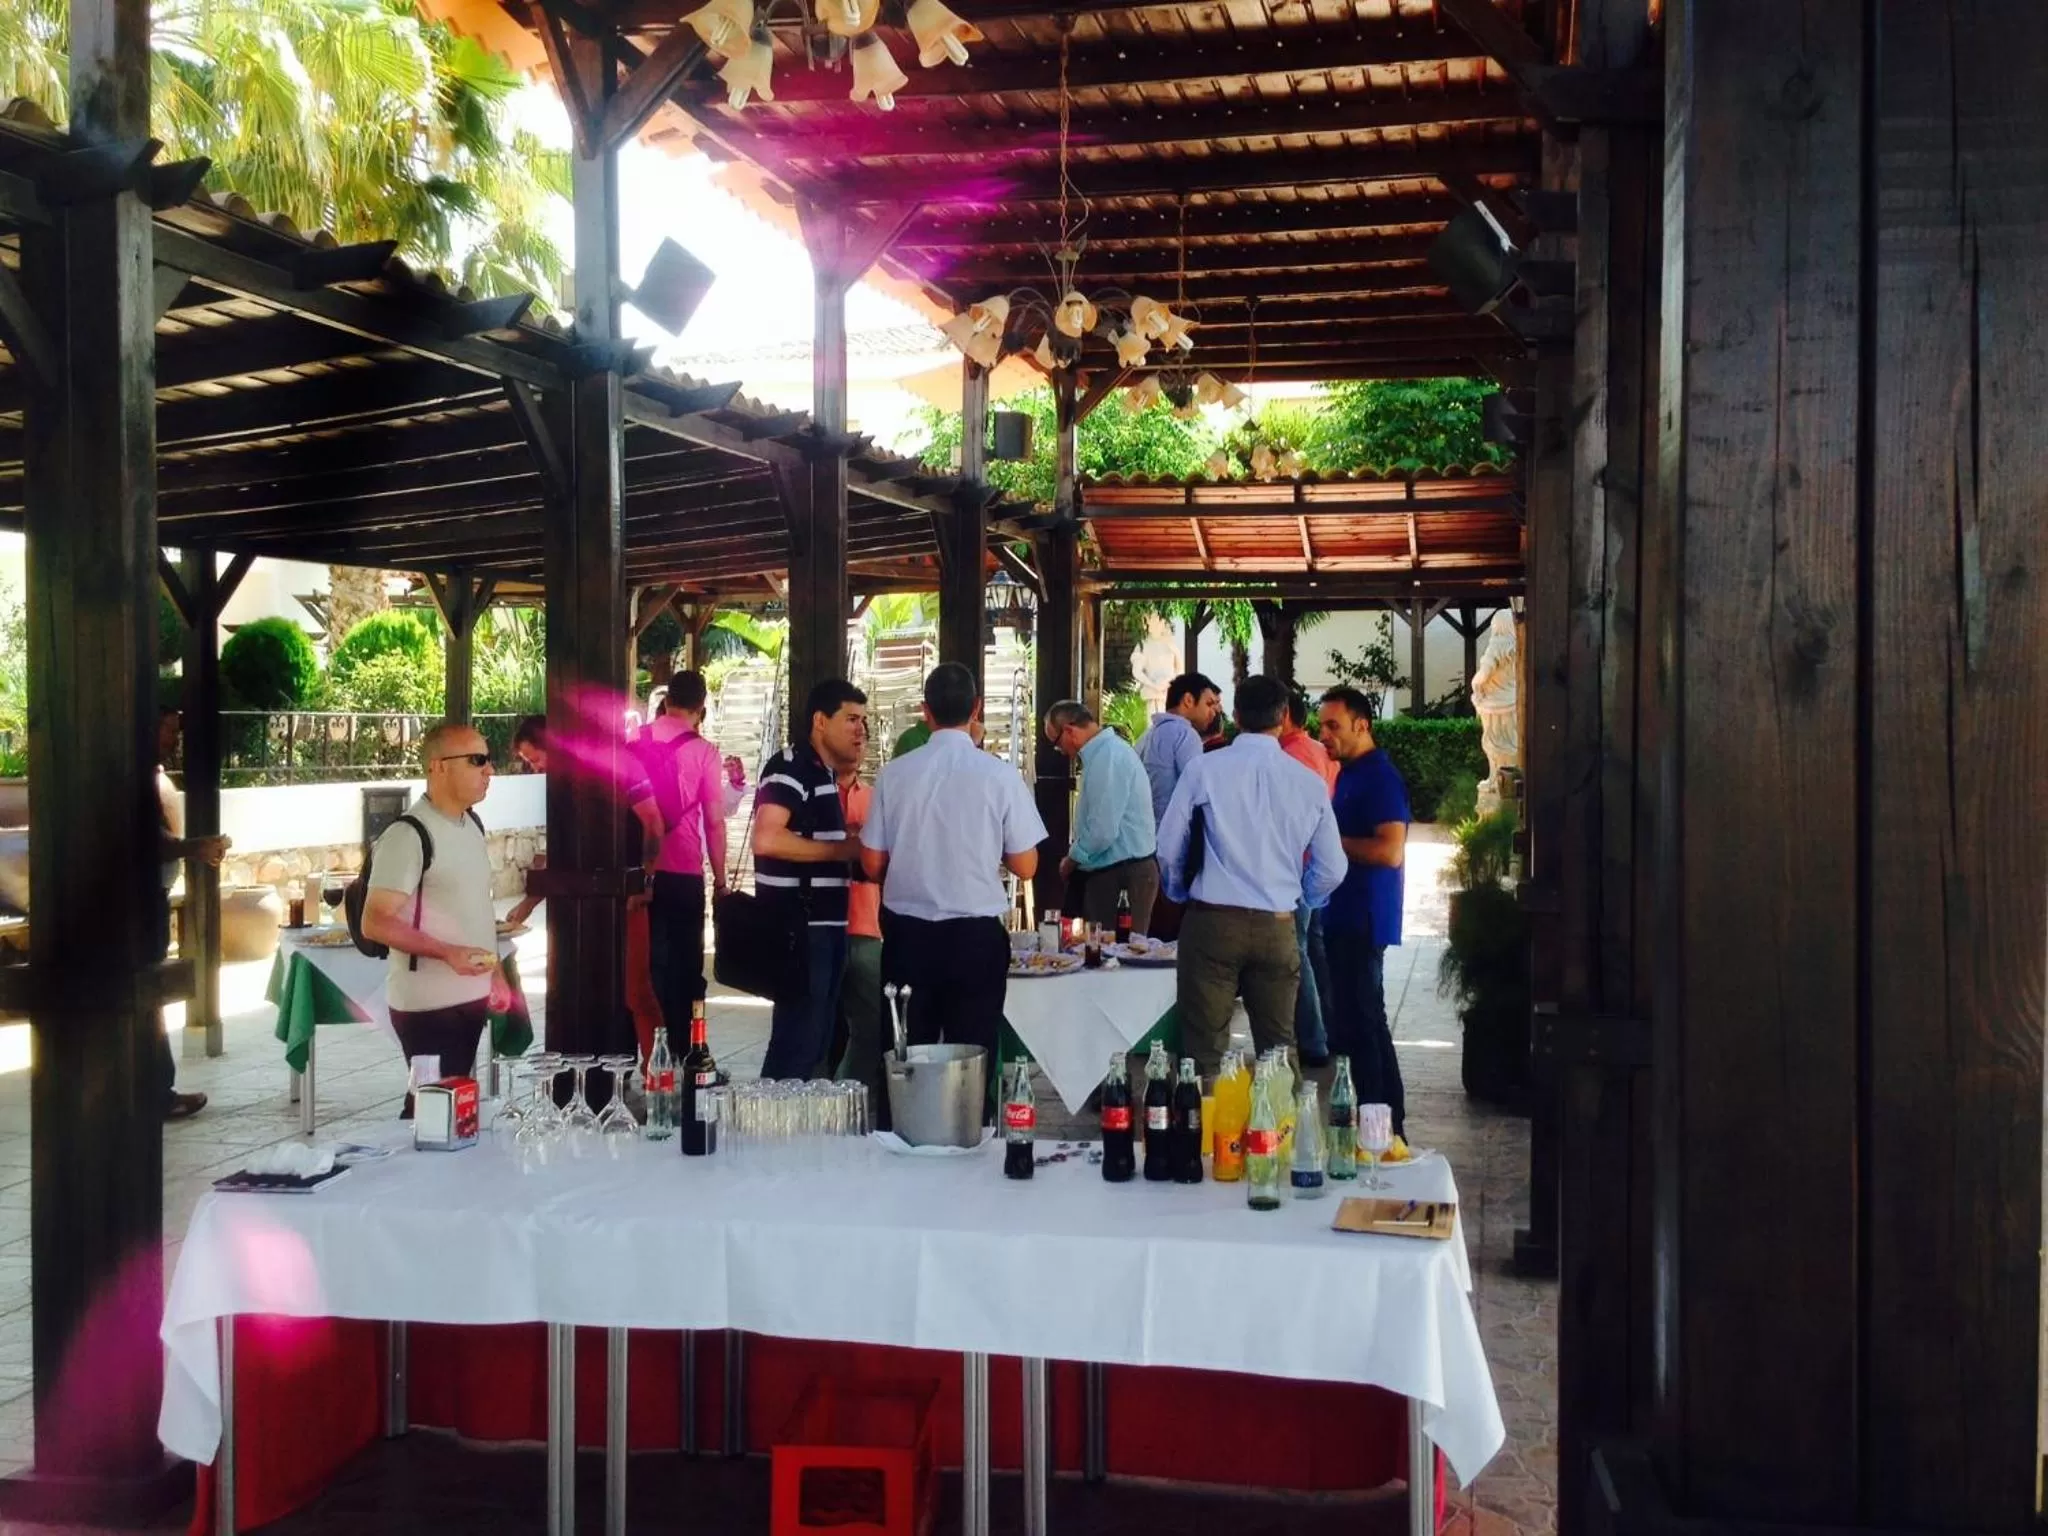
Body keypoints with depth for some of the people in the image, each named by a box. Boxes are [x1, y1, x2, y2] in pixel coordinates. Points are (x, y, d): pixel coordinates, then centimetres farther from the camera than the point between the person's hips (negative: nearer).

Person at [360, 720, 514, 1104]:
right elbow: (375, 923, -19)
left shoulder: (471, 824, 10)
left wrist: (495, 972, 17)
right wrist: (447, 953, -27)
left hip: (470, 998, 8)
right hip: (429, 1006, -8)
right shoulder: (408, 835, -17)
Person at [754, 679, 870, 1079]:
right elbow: (766, 839, -27)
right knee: (796, 1042, -7)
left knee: (816, 1042, 14)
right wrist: (841, 850, -20)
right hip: (798, 929, -10)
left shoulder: (824, 773, 18)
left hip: (825, 926, 10)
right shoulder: (790, 767, -13)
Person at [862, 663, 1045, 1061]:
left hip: (906, 932, 2)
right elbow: (1024, 866, -5)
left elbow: (873, 865, 3)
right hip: (975, 935, -2)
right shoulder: (1000, 776, -9)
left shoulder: (894, 774, -3)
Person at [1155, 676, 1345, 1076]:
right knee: (1279, 1048, 13)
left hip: (1212, 922, -2)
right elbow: (1331, 870, 7)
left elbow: (1168, 851, 0)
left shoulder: (1203, 769, -6)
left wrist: (1181, 894, 20)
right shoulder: (1308, 782, 0)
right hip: (1278, 927, 2)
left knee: (1205, 1047, 2)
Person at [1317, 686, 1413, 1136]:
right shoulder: (1348, 774, 15)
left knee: (1361, 1020, -8)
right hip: (1343, 915, 10)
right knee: (1347, 1017, 15)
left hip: (1364, 918, -10)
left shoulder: (1381, 778, -15)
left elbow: (1391, 851, -26)